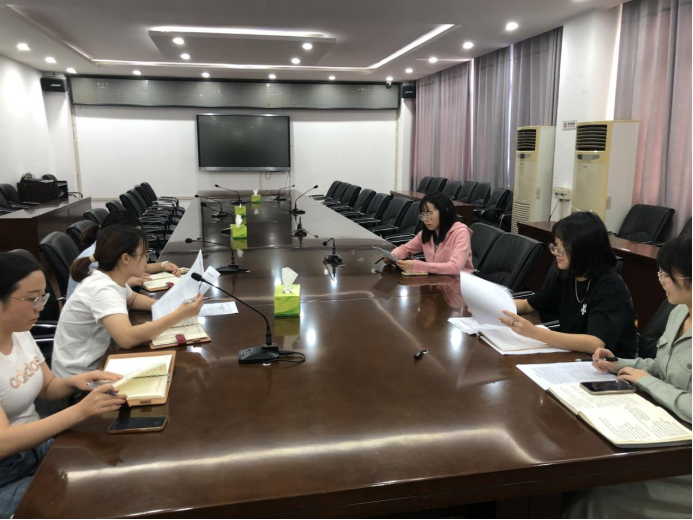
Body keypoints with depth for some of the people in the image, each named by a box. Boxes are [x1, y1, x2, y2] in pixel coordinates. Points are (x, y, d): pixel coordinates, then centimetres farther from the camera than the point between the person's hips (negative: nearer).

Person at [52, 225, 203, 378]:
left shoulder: (112, 278, -1)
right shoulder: (103, 289, -27)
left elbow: (132, 299, 19)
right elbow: (127, 338, -41)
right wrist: (180, 314, -38)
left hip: (96, 362, 8)